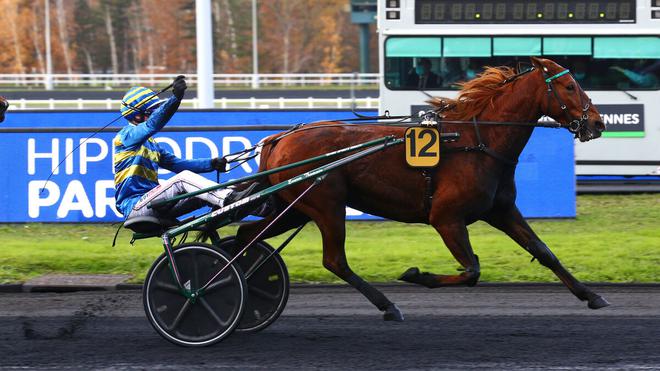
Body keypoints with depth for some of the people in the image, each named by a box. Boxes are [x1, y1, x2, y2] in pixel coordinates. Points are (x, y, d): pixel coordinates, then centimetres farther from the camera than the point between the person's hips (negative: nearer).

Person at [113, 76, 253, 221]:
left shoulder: (151, 144, 24)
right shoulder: (126, 135, -4)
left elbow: (177, 164, 16)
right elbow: (151, 126, -24)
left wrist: (213, 164, 1)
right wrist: (175, 98, -38)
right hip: (133, 205, -9)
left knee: (207, 193, -9)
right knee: (183, 179, -27)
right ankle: (231, 199, -40)